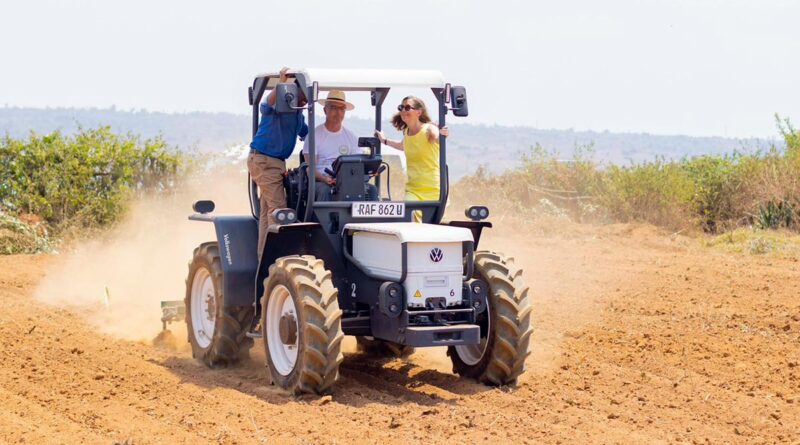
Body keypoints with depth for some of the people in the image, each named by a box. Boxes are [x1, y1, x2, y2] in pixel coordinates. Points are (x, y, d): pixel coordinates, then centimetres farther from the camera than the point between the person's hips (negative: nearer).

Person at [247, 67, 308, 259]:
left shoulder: (298, 114, 15)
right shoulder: (278, 105, -12)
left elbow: (307, 134, 28)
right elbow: (269, 102, -36)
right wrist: (281, 83, -51)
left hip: (277, 162, 9)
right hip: (262, 160, -9)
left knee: (267, 210, 10)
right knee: (277, 207, -15)